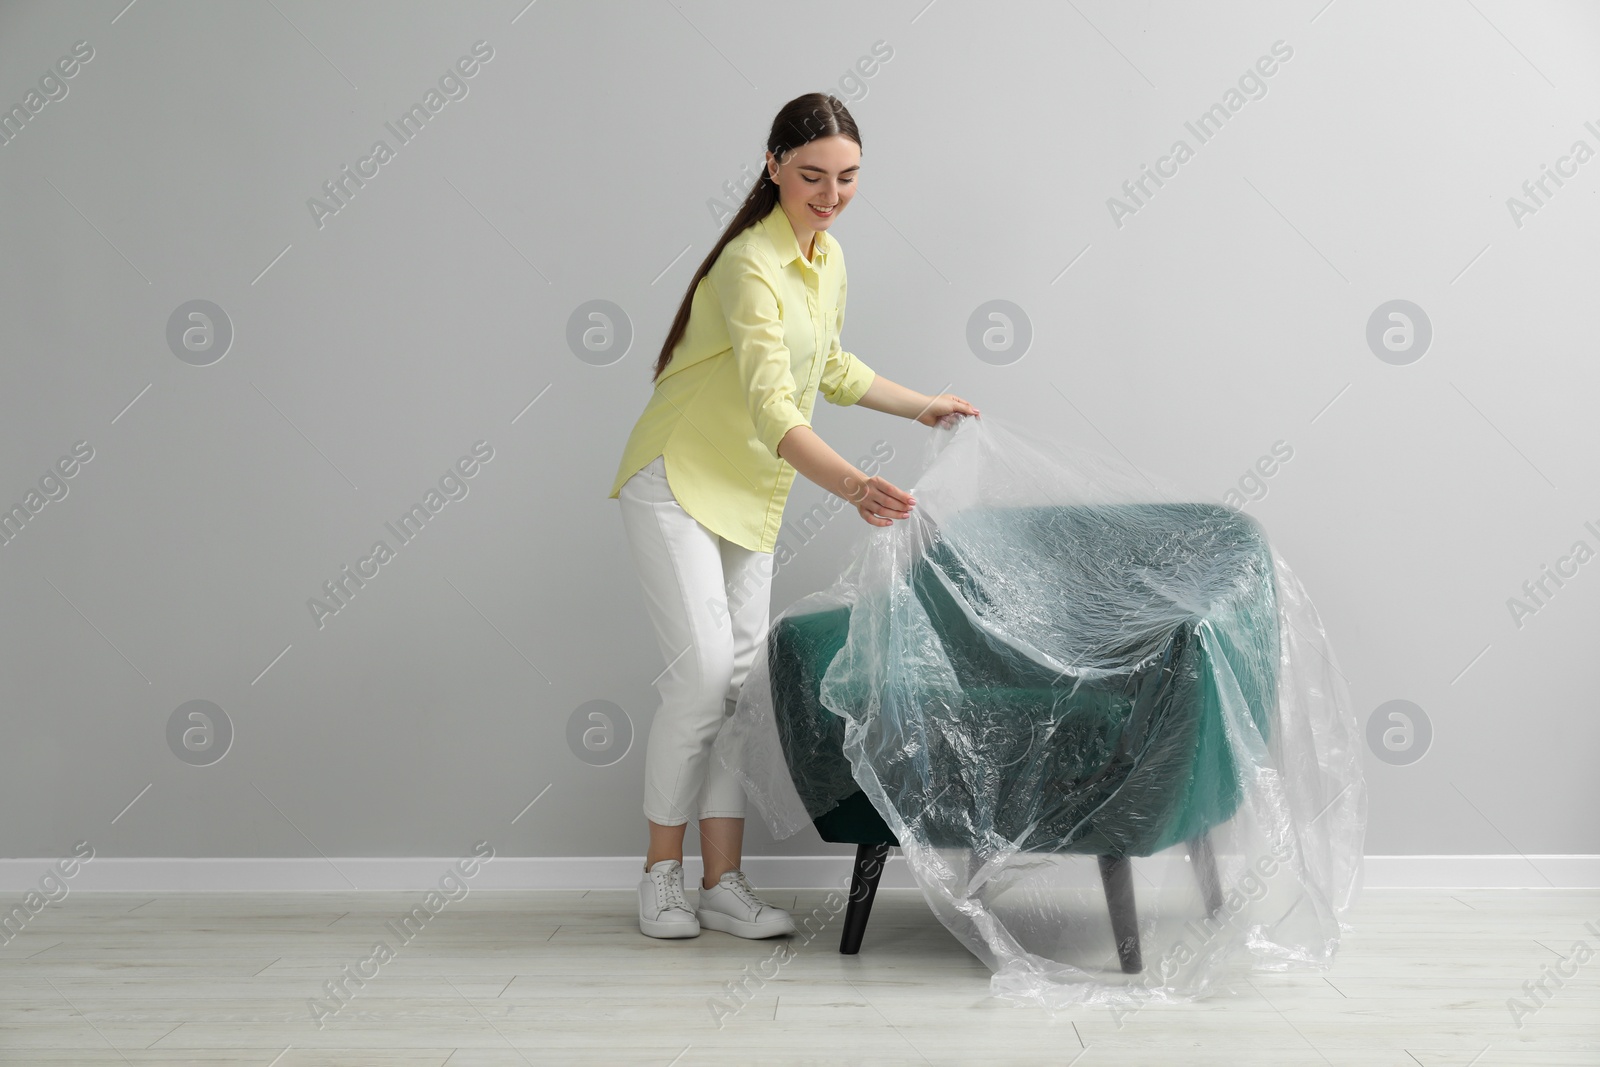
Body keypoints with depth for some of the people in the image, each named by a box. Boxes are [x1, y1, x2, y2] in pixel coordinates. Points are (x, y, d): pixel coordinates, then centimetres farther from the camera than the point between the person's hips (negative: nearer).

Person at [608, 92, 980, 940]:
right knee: (703, 670, -17)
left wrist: (921, 407, 23)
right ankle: (661, 871, 0)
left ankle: (723, 884, 8)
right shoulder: (752, 267, -22)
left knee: (741, 679, 3)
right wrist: (852, 484, -47)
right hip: (678, 483, -8)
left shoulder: (827, 257, 6)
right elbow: (773, 410, -33)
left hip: (750, 495, 8)